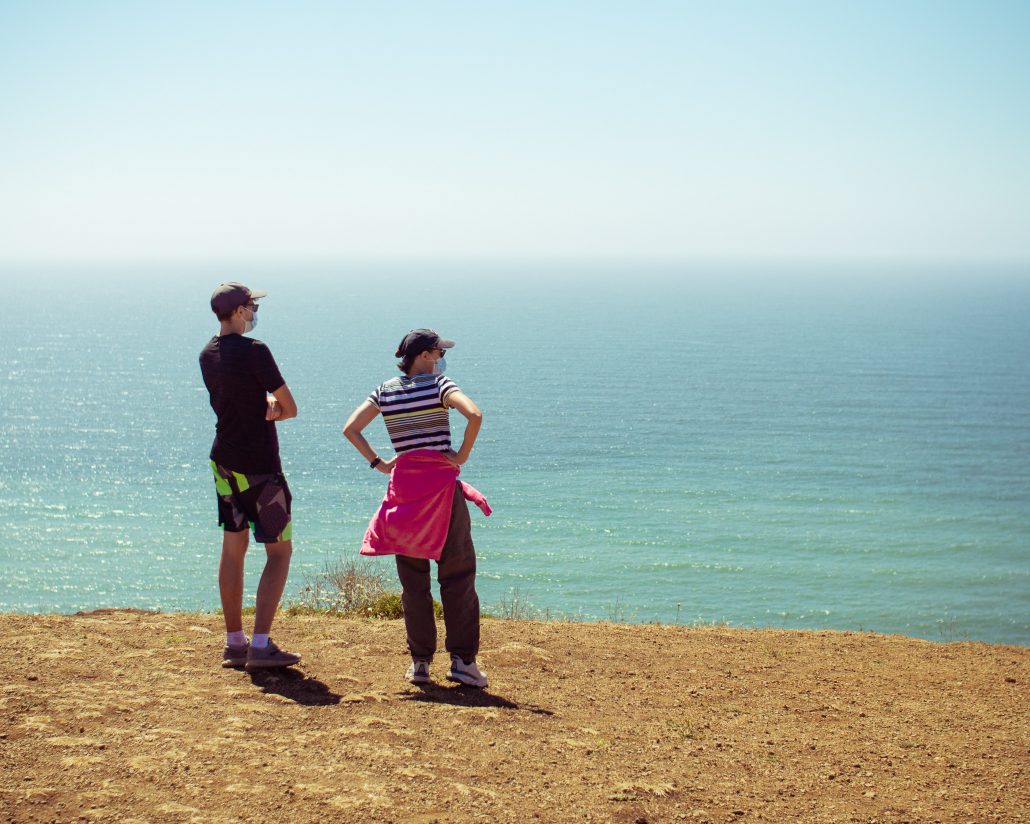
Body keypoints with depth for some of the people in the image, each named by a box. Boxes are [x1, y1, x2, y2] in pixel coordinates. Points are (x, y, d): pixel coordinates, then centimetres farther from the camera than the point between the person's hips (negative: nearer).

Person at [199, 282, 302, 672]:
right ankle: (260, 645, -7)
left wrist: (265, 407, -6)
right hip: (260, 465, -8)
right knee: (279, 551, -1)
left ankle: (234, 643, 17)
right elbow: (290, 408, -11)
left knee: (233, 548, 13)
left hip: (225, 461, 8)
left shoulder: (208, 355, 8)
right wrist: (274, 409, 6)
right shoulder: (254, 351, -16)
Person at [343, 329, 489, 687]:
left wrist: (378, 463, 5)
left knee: (413, 581, 10)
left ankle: (420, 661, 10)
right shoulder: (438, 385, -6)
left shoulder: (384, 391, 8)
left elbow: (350, 429, 4)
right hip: (441, 487, -4)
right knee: (457, 576, 3)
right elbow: (474, 415, -21)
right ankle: (463, 660, 0)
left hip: (403, 490, 4)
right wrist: (462, 455, -10)